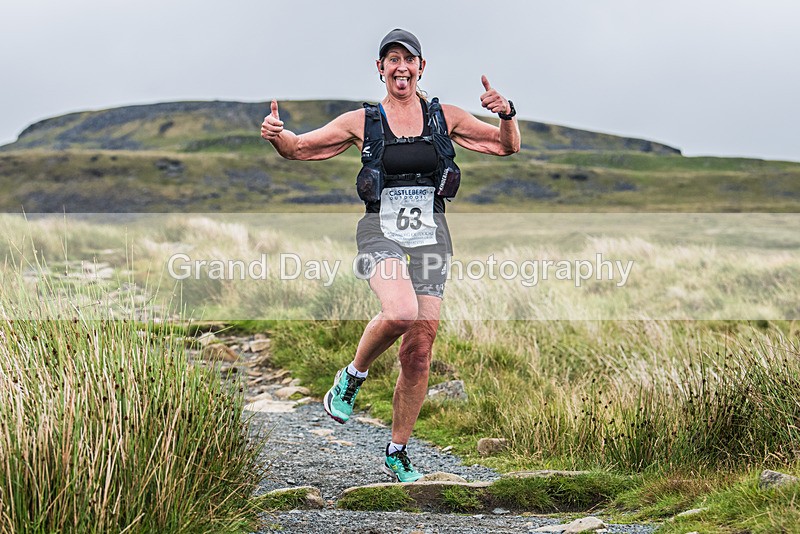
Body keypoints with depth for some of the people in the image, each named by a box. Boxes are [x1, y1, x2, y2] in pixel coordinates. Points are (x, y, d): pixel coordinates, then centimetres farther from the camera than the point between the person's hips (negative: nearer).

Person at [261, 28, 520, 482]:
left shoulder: (445, 118, 7)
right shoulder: (362, 122, 4)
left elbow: (508, 146, 13)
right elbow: (299, 148, 9)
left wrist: (506, 114, -7)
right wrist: (276, 134, -14)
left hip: (430, 235, 2)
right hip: (382, 231, -2)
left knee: (420, 348, -2)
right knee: (401, 312, -32)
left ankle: (398, 454, 13)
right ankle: (353, 376, -2)